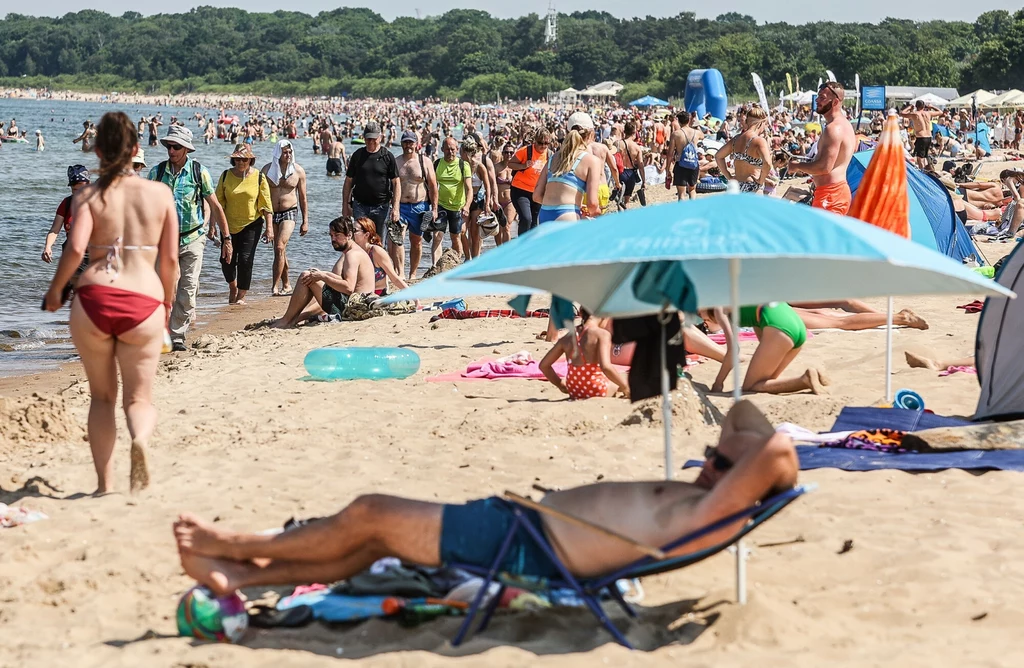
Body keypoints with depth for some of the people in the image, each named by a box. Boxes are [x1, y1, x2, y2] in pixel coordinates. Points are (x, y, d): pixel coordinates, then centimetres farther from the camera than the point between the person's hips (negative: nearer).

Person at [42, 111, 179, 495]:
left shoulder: (88, 196, 1)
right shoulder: (160, 193, 6)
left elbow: (75, 249, -12)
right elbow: (170, 259, 7)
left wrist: (54, 290, 4)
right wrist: (167, 304, 22)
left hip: (94, 298, 0)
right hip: (144, 302, 0)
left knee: (102, 397, 16)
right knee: (139, 399, 9)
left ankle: (105, 482, 11)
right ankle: (140, 438, -26)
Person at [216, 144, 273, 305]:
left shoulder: (259, 177, -4)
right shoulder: (226, 176, 0)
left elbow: (266, 205, -2)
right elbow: (218, 202, 3)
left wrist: (269, 228, -7)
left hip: (251, 224, -2)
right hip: (229, 225, 2)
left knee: (245, 260, -9)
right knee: (226, 260, -1)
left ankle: (241, 296, 6)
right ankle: (233, 287, 29)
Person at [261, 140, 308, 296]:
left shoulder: (298, 170, -1)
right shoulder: (267, 169, 0)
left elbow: (303, 198, 5)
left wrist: (305, 221, 3)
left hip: (289, 212, -2)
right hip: (271, 213, 3)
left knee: (280, 248, -18)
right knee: (279, 251, 8)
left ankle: (275, 286, -18)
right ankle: (286, 285, 19)